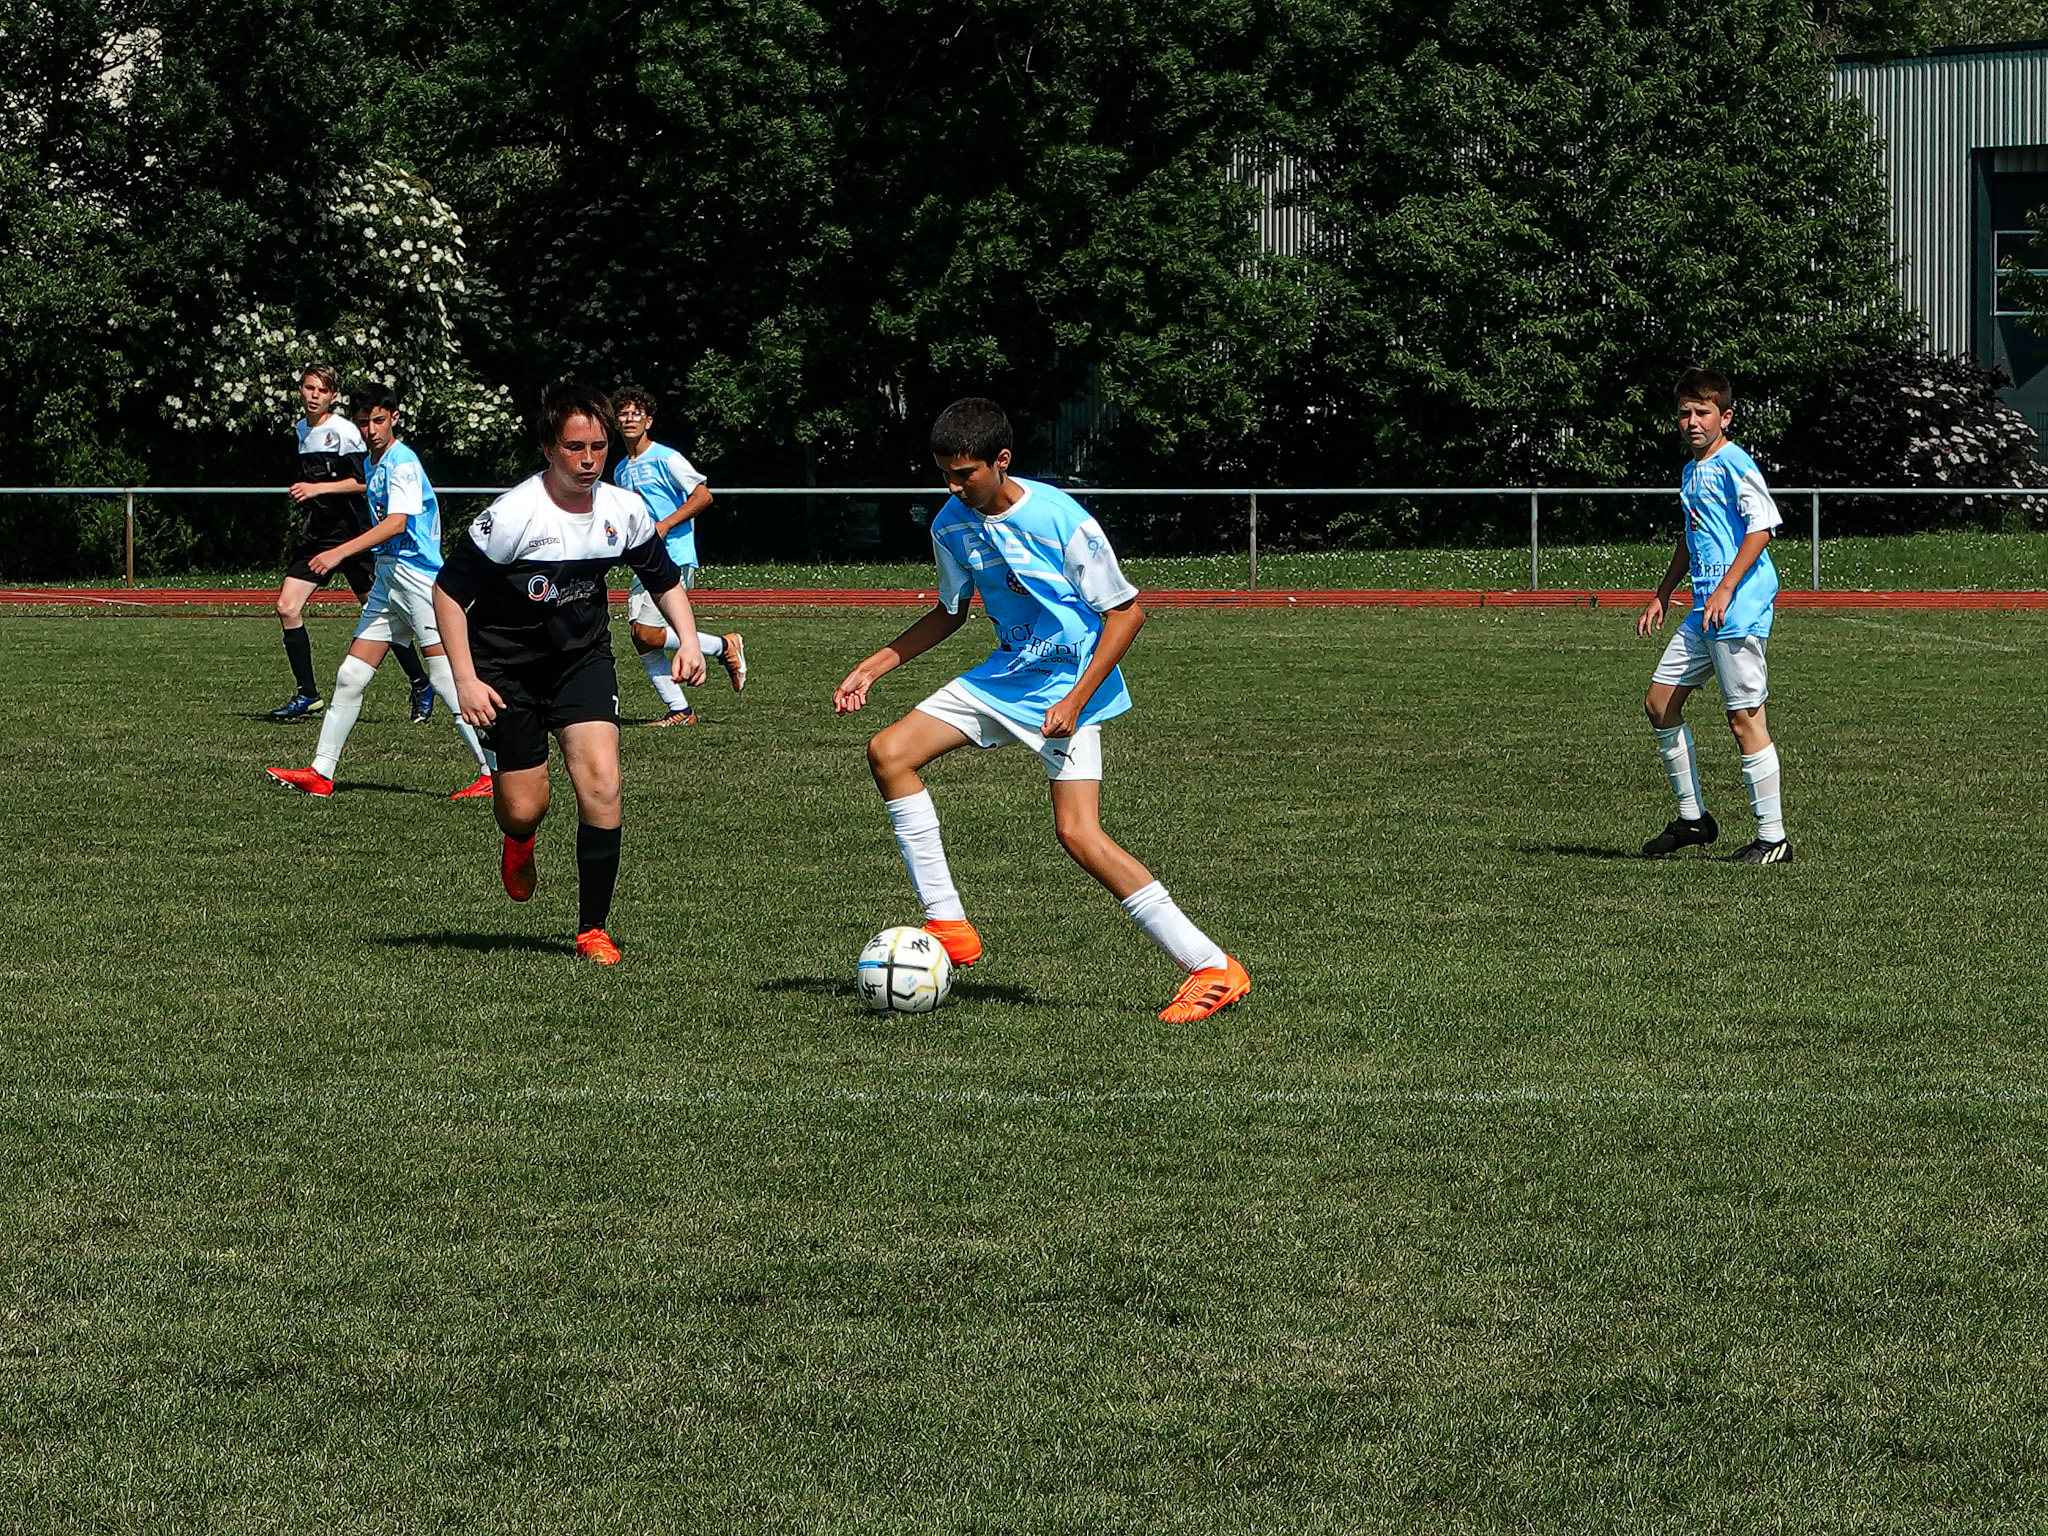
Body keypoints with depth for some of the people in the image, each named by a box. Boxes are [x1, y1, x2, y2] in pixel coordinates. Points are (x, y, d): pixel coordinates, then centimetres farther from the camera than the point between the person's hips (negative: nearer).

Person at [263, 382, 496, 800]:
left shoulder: (403, 463, -13)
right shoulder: (372, 464, 17)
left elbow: (397, 523, -25)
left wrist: (340, 553, -31)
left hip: (418, 578, -9)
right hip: (387, 583, 9)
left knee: (447, 680, -8)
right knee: (350, 678, 5)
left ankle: (494, 773, -4)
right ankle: (320, 773, 8)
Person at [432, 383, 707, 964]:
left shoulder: (624, 511, -9)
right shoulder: (513, 515, -23)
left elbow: (665, 579, 9)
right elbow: (448, 590, -15)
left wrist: (687, 638, -8)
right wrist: (465, 680, -20)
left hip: (583, 658, 3)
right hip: (508, 666, -3)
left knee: (601, 784, -16)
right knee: (524, 806, -2)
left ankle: (593, 929, -4)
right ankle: (519, 841, 41)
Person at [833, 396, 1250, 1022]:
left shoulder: (1061, 521, -21)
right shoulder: (951, 525, -1)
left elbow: (1125, 612, -15)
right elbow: (950, 611, 17)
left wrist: (1077, 700, -22)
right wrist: (875, 666, 8)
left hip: (1068, 687, -7)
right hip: (1005, 677, 7)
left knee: (1078, 833, -19)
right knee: (889, 752, -6)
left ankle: (1213, 969, -14)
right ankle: (948, 928, -1)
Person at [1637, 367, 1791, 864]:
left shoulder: (1734, 464, -10)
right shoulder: (1692, 471, 19)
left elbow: (1762, 527, -18)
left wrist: (1726, 589, -23)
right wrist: (1662, 596, 28)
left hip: (1740, 611, -10)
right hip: (1704, 611, 10)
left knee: (1744, 717, -9)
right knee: (1659, 702, 11)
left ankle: (1773, 838, -4)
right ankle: (1692, 818, 20)